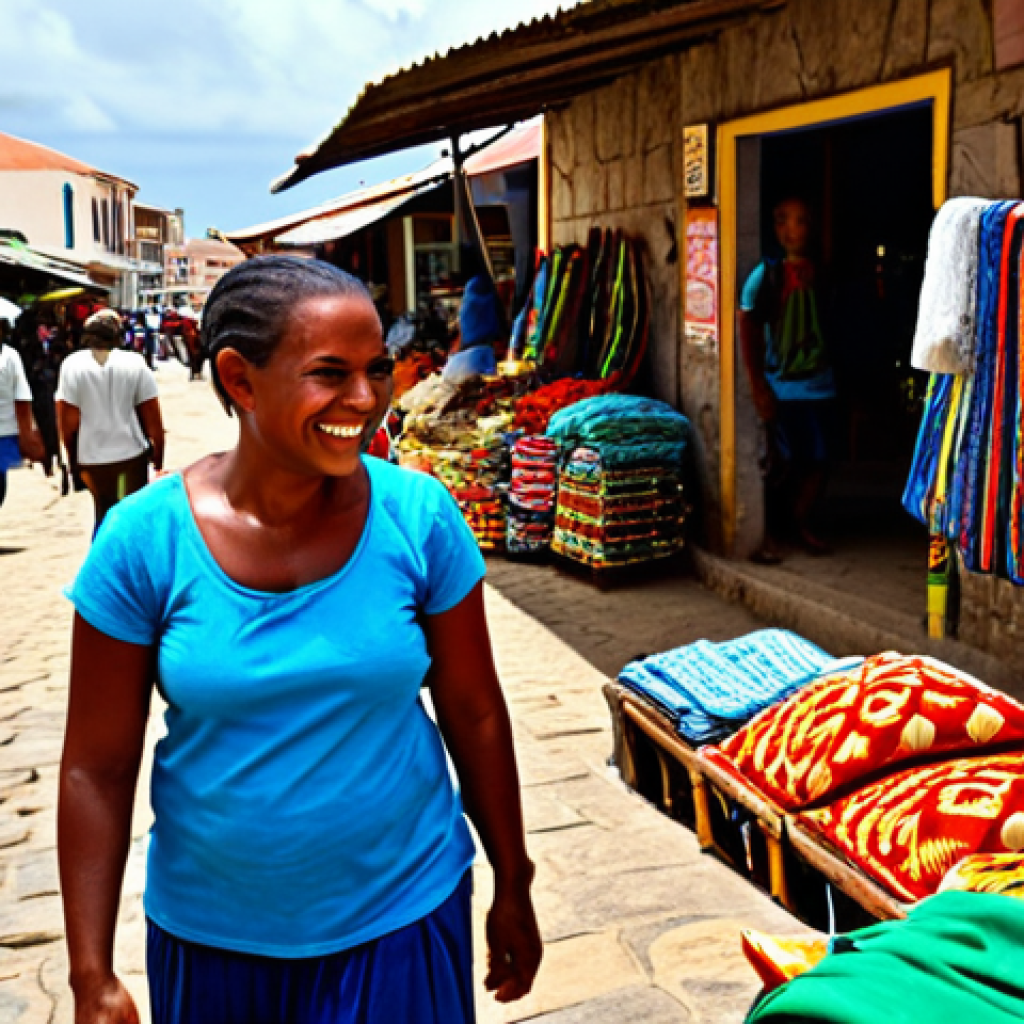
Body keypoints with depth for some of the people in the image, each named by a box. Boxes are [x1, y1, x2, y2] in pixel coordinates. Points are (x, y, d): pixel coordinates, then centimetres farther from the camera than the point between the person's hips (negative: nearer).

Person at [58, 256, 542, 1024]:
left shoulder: (419, 516, -12)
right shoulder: (144, 538, -14)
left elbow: (474, 715, -3)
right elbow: (97, 768, -7)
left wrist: (512, 889, 5)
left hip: (402, 918, 0)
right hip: (210, 934, 1)